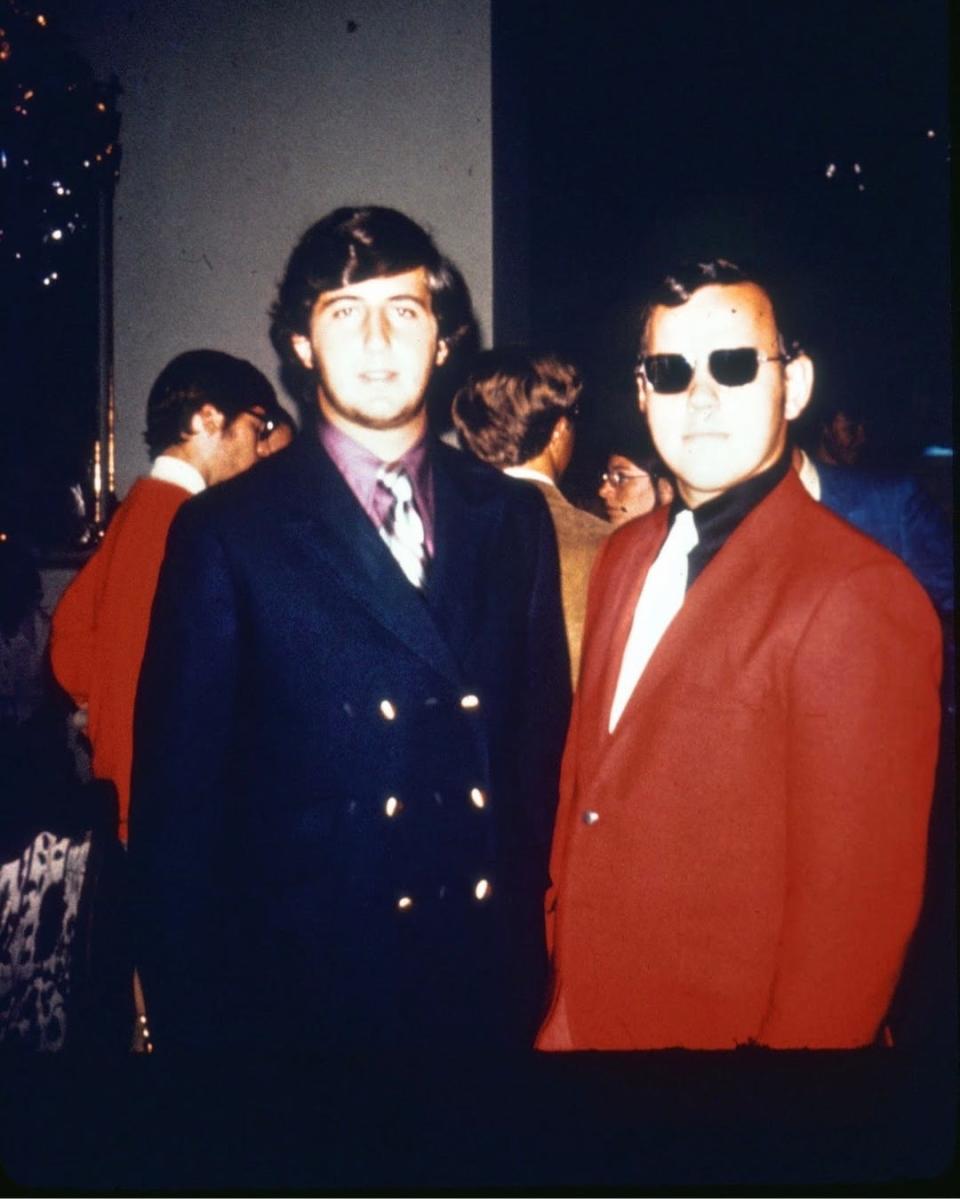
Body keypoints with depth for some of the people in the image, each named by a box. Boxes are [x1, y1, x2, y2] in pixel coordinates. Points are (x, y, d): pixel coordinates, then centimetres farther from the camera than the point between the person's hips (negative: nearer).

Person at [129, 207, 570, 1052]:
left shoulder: (515, 518, 3)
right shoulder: (227, 533, -7)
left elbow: (545, 741, 6)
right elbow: (179, 796, -6)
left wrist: (544, 935, 2)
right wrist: (195, 1017, -5)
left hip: (491, 975, 3)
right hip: (306, 983, -2)